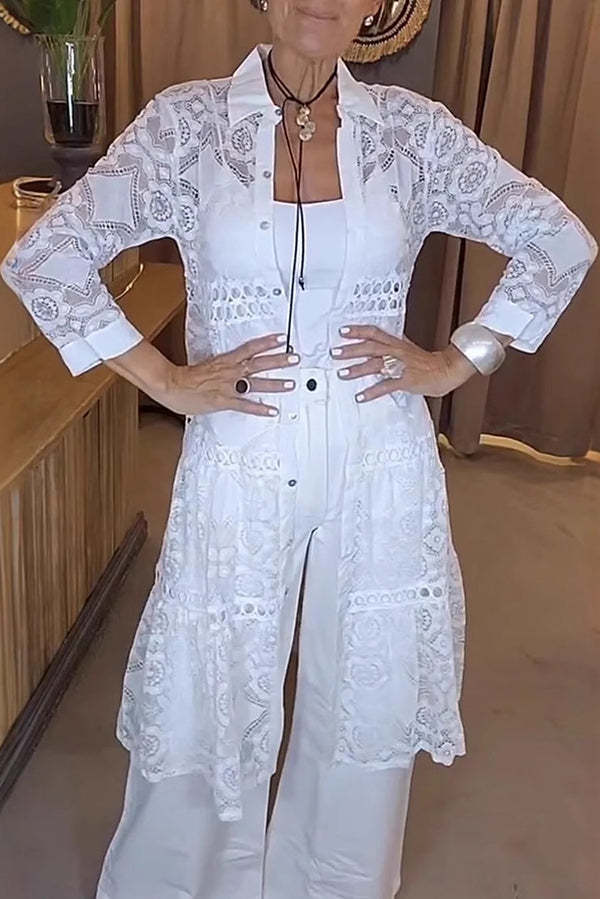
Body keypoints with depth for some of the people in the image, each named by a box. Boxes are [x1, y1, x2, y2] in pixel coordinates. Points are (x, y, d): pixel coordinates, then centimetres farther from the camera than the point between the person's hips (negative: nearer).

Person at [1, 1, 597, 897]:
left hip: (381, 470, 2)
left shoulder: (412, 126, 0)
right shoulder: (189, 121, -4)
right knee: (210, 712, 12)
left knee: (367, 708, 16)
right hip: (240, 469, -1)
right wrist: (164, 379, -10)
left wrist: (458, 361, -3)